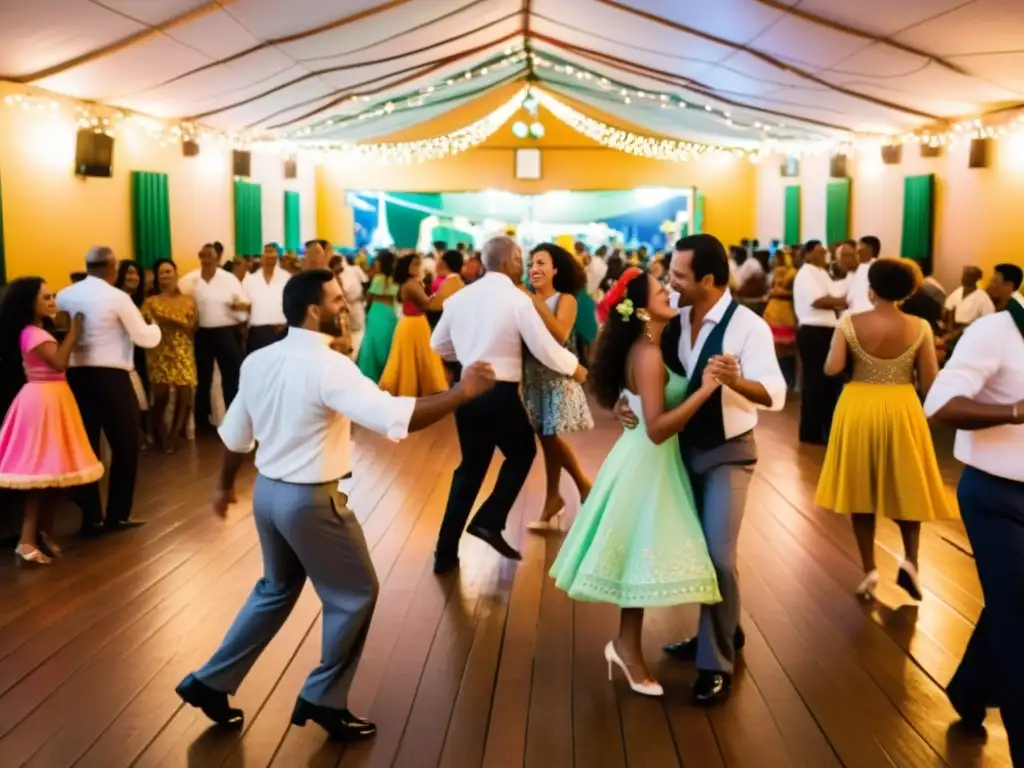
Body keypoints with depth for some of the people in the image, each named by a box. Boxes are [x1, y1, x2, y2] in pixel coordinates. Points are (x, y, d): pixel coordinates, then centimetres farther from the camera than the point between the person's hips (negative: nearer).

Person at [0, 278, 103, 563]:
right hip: (43, 401, -10)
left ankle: (44, 532, 21)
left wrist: (72, 332, 6)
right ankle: (27, 541, -7)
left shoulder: (39, 332, 16)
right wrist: (74, 331, -17)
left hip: (52, 399, 10)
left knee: (51, 469, 13)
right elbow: (59, 363, -24)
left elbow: (55, 364, 9)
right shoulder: (32, 334, -14)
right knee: (42, 471, -9)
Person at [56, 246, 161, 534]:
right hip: (111, 376, -5)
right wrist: (155, 326, 13)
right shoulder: (117, 297, -9)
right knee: (125, 445, 9)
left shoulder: (65, 296, 6)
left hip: (75, 375, 5)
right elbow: (145, 338, -6)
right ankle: (118, 516, 12)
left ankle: (91, 517, 13)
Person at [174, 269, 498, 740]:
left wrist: (225, 486, 26)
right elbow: (395, 417, -30)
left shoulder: (258, 361, 2)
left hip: (267, 492, 8)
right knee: (355, 594, 11)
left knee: (276, 590, 27)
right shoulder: (328, 367, -21)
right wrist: (462, 392, -26)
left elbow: (235, 434, 11)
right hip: (310, 500, -8)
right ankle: (323, 700, 20)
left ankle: (210, 682, 33)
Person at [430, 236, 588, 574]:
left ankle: (446, 552, 17)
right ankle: (489, 520, 5)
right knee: (522, 453, 19)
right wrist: (575, 369, 6)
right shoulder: (517, 298, -10)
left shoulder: (460, 296, 7)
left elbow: (438, 344, 17)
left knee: (471, 466, 17)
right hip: (500, 393, -5)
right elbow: (545, 348, -10)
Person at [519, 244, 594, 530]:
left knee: (551, 436, -5)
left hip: (557, 377, -4)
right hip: (534, 376, 4)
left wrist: (538, 305, -22)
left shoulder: (566, 300, -6)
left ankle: (584, 483, 19)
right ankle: (553, 498, 20)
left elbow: (559, 336, -22)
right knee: (545, 437, 9)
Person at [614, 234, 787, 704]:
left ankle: (716, 664, 6)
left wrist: (735, 380, -47)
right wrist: (626, 400, -6)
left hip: (727, 453, -6)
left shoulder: (747, 325, -19)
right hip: (683, 447, 7)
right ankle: (723, 632, 37)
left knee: (717, 557, -10)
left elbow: (774, 393, -28)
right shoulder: (677, 320, -1)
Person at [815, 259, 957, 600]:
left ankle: (869, 570, 15)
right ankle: (910, 559, 1)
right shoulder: (919, 327, -7)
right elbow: (930, 383, -6)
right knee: (907, 487, 17)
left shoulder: (850, 323, -9)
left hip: (859, 408, 0)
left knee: (862, 487, 12)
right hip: (901, 410, 0)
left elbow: (832, 369, -14)